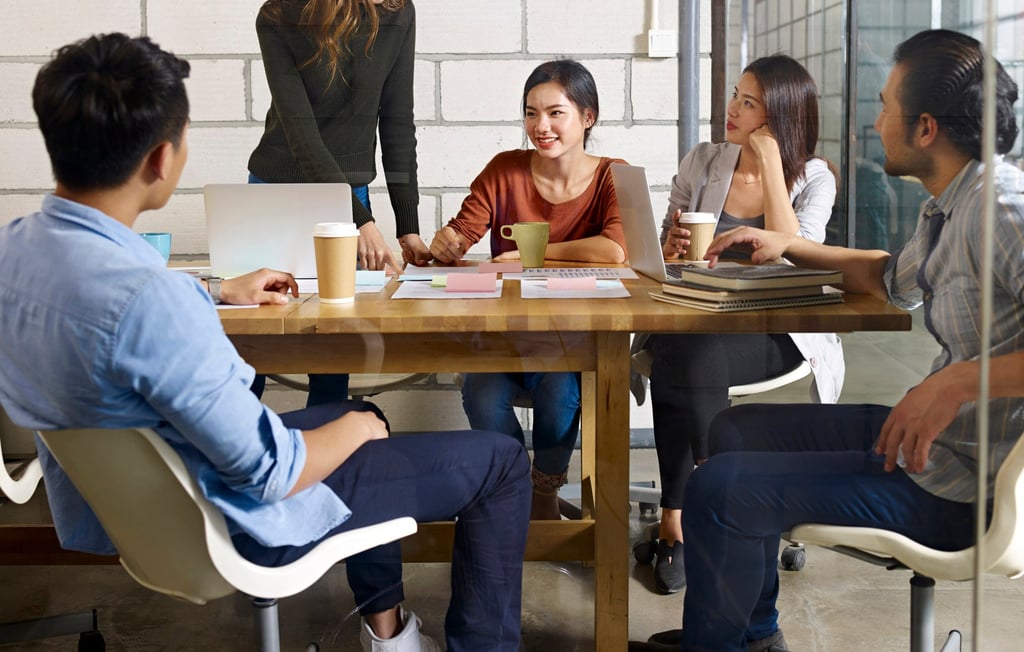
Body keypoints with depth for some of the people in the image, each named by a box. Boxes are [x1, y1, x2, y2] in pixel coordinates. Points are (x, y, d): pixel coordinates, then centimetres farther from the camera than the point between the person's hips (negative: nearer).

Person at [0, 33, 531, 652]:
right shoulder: (150, 298, -37)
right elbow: (273, 472, -29)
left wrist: (222, 292, 23)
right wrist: (354, 428, -8)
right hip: (238, 524, -9)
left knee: (361, 414, 33)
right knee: (501, 460, 5)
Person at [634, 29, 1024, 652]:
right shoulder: (948, 208, 10)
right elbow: (895, 280, 29)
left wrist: (961, 379, -36)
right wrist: (788, 244, 21)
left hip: (967, 480, -11)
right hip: (934, 436, 11)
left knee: (720, 489, -15)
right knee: (736, 430, 18)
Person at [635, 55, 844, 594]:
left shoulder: (813, 179, 3)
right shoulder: (702, 163, 11)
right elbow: (663, 250, 16)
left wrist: (769, 162, -13)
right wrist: (673, 247, -9)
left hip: (772, 332, -3)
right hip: (692, 321, 3)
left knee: (686, 358, -33)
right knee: (683, 357, -34)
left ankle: (674, 519, -17)